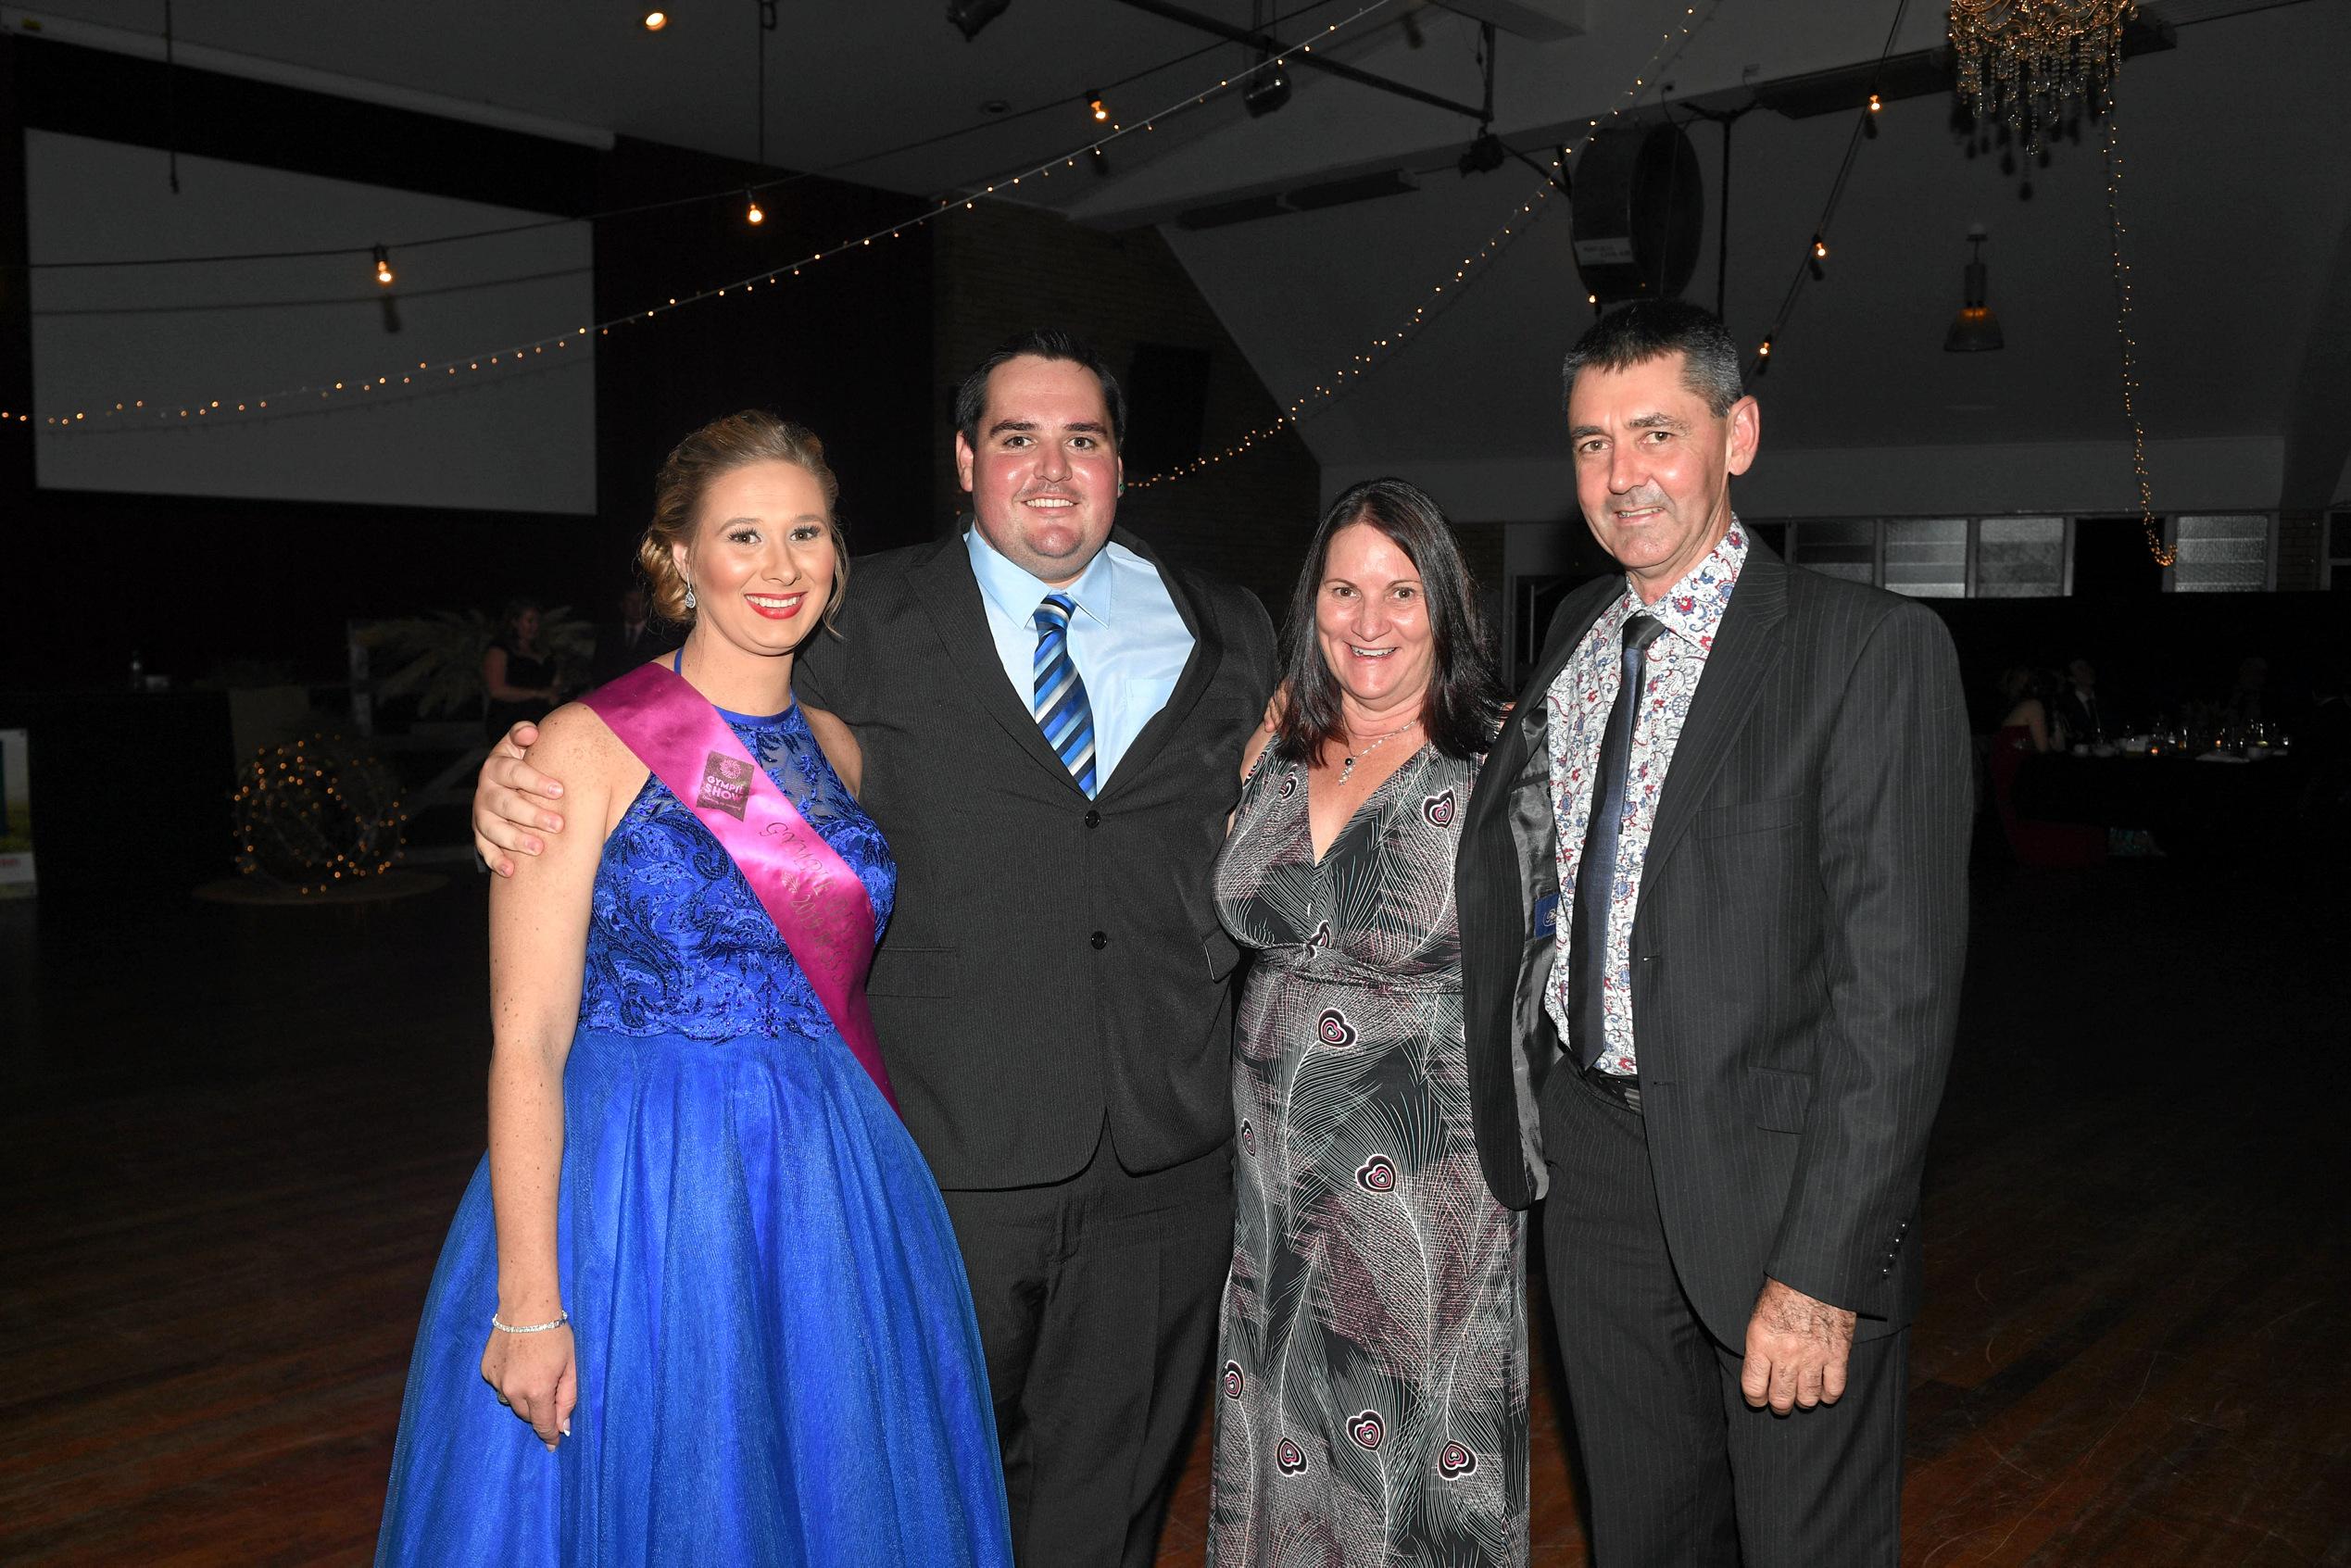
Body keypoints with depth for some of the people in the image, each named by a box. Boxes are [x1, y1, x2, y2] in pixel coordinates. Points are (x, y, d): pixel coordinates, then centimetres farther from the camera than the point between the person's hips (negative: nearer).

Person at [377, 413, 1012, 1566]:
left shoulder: (836, 748, 7)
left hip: (832, 1201, 5)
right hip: (641, 1193, -5)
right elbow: (527, 1039, -12)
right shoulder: (589, 747, -9)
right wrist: (529, 1304, -15)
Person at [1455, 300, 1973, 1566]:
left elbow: (1897, 979, -18)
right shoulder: (1574, 631, 7)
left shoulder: (1871, 648, -13)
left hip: (1775, 1175, -5)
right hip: (1594, 1160, 5)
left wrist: (1824, 1266, -21)